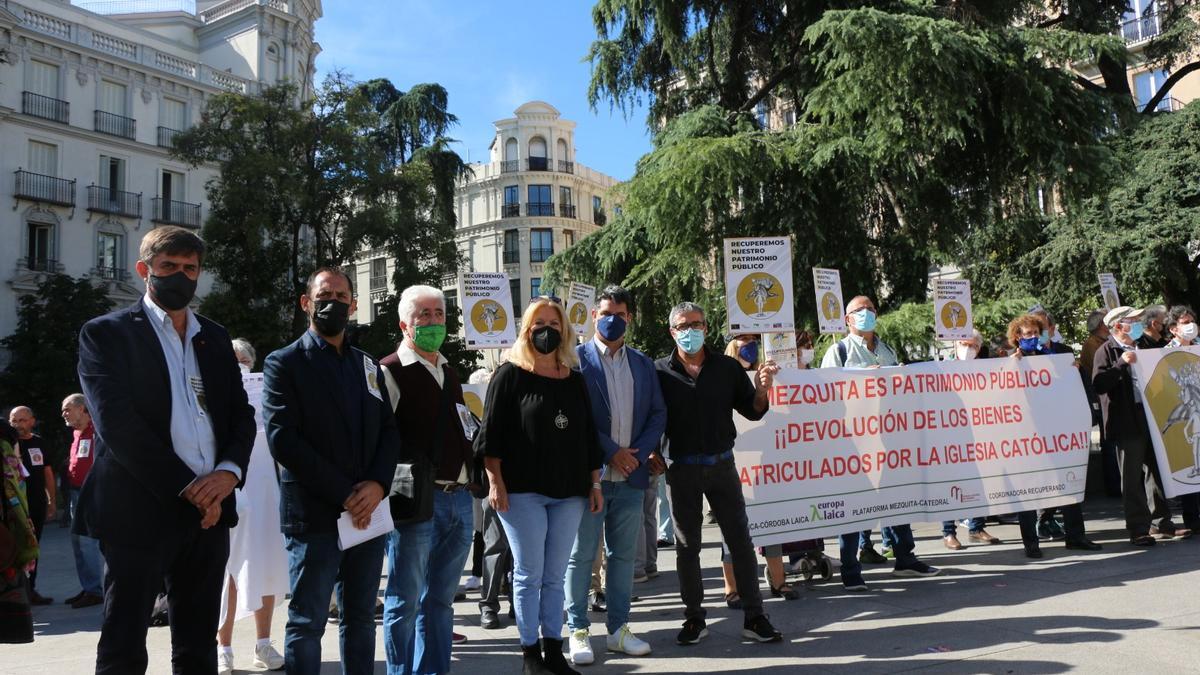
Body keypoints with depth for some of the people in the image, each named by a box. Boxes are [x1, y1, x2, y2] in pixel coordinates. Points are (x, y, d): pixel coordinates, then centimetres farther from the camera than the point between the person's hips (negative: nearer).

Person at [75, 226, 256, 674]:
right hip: (139, 510, -5)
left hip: (209, 510, 5)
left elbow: (241, 415, 12)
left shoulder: (215, 338, 15)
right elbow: (117, 424, -12)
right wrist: (187, 489, -15)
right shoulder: (106, 333, 0)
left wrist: (230, 471, -8)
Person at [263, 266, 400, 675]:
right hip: (314, 515, -5)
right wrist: (342, 494, -16)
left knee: (361, 618, 13)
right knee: (307, 622, 2)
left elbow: (389, 430, 9)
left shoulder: (367, 365, 15)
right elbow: (283, 440, -11)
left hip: (367, 512, 5)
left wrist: (377, 484, -10)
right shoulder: (284, 363, -1)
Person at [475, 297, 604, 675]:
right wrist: (495, 482, -12)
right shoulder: (510, 375, -2)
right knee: (529, 574, 2)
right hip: (523, 491, -4)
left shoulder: (575, 380, 13)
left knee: (555, 577, 11)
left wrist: (594, 483, 10)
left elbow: (588, 436, 14)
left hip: (569, 493, 4)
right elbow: (491, 433, -6)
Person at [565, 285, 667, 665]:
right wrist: (611, 452, -12)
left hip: (631, 476, 5)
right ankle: (578, 631, 13)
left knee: (623, 555, 11)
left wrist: (639, 453, -5)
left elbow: (658, 413, 10)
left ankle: (618, 629, 21)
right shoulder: (576, 358, -3)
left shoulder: (643, 364, 13)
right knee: (581, 556, 3)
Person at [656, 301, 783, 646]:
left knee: (740, 540, 3)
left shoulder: (727, 367, 3)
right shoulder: (660, 371, -2)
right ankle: (694, 619, 21)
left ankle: (754, 617, 13)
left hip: (722, 464, 1)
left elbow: (752, 411, 4)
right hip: (681, 470, -1)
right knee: (686, 546, 9)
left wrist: (761, 389, -14)